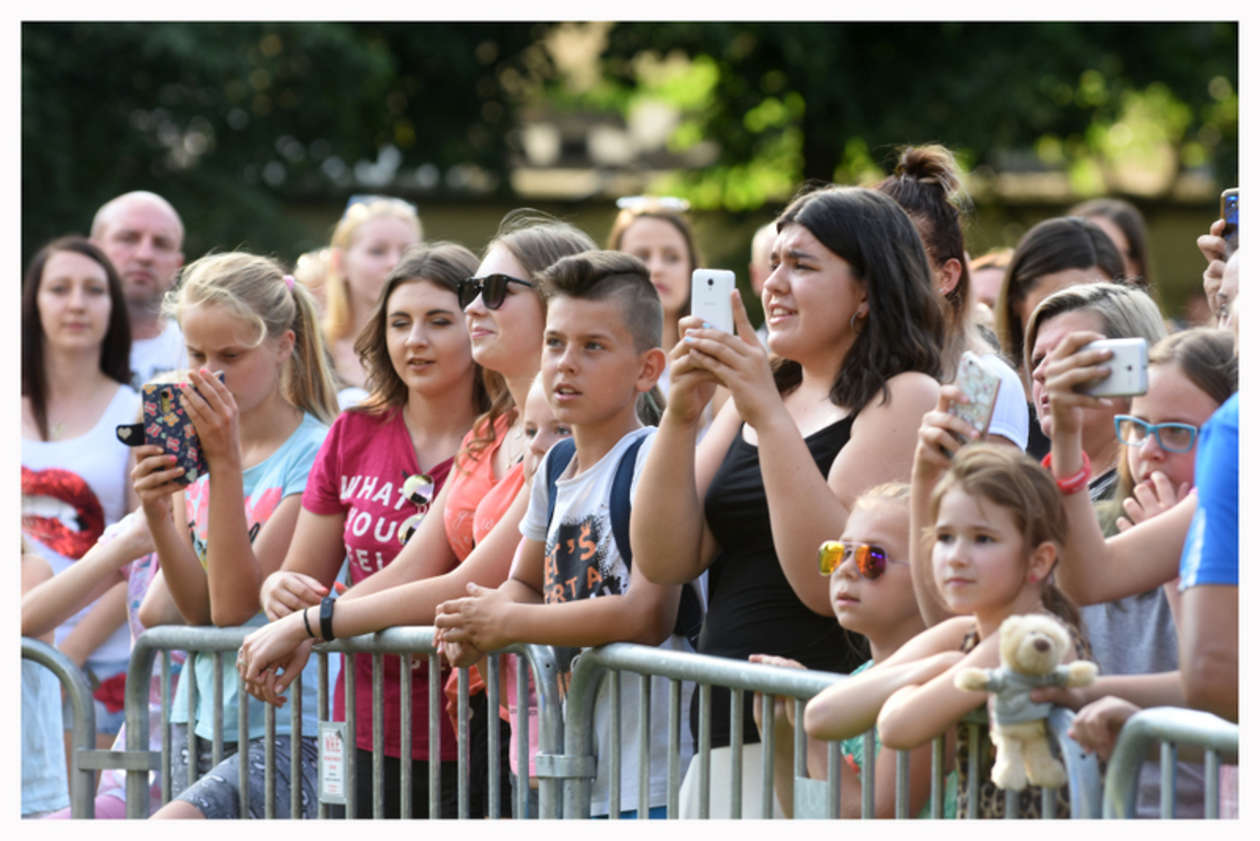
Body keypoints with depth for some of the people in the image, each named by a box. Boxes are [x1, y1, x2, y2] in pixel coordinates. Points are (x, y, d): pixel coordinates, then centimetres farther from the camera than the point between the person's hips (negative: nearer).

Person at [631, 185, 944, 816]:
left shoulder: (906, 398, -3)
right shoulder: (754, 397, 18)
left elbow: (828, 582, -14)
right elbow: (665, 561, 7)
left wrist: (770, 418, -16)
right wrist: (679, 417, -5)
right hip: (723, 736, 6)